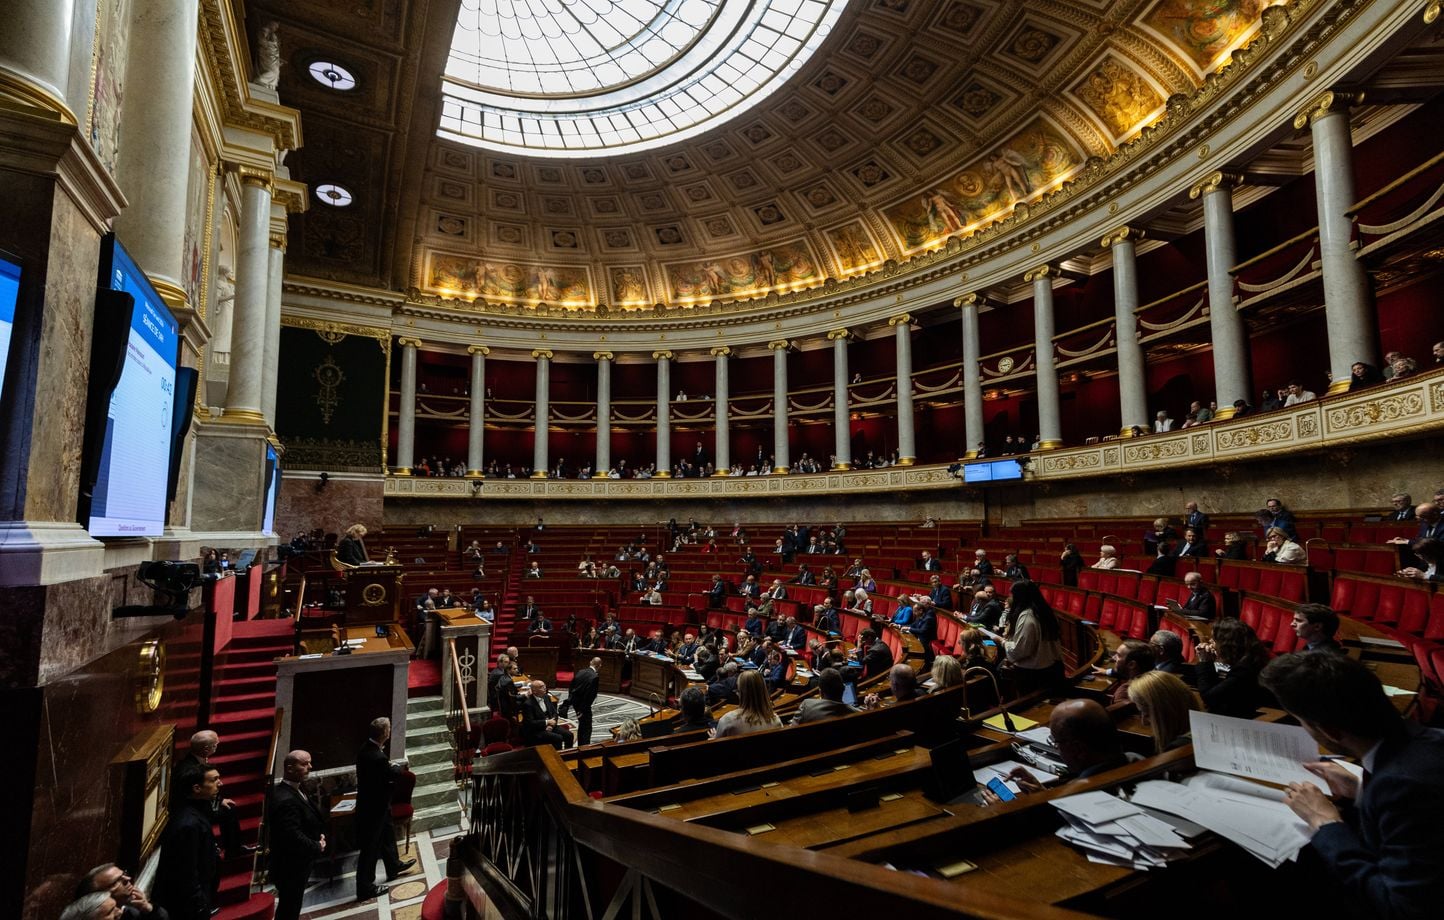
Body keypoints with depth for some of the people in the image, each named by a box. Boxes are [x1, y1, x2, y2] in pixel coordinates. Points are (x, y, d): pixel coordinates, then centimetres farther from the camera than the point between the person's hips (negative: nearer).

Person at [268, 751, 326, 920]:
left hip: (293, 863, 10)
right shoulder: (286, 800, -30)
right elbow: (293, 836, -32)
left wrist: (318, 836, -1)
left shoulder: (289, 791, 3)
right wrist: (317, 847, -18)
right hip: (291, 866, -10)